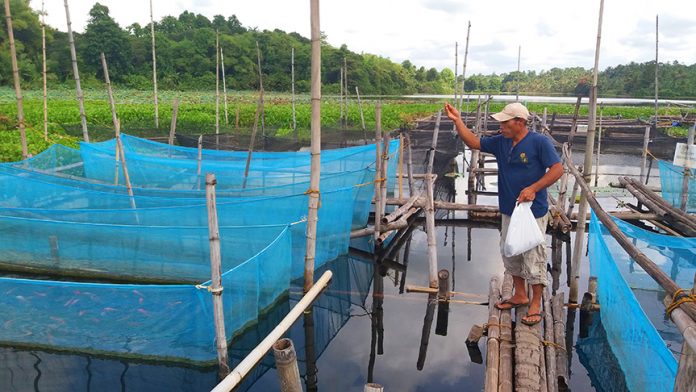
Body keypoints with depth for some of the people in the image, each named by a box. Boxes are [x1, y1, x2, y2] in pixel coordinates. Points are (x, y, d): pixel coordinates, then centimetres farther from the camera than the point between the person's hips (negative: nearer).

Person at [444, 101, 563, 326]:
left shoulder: (539, 142, -13)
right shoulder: (500, 142, 5)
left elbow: (557, 169, -15)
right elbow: (473, 143, 9)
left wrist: (533, 188, -24)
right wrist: (458, 121, 0)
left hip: (534, 213, -7)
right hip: (509, 211, 7)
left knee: (533, 257, 1)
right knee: (510, 254, 16)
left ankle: (535, 305, 16)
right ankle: (520, 296, 34)